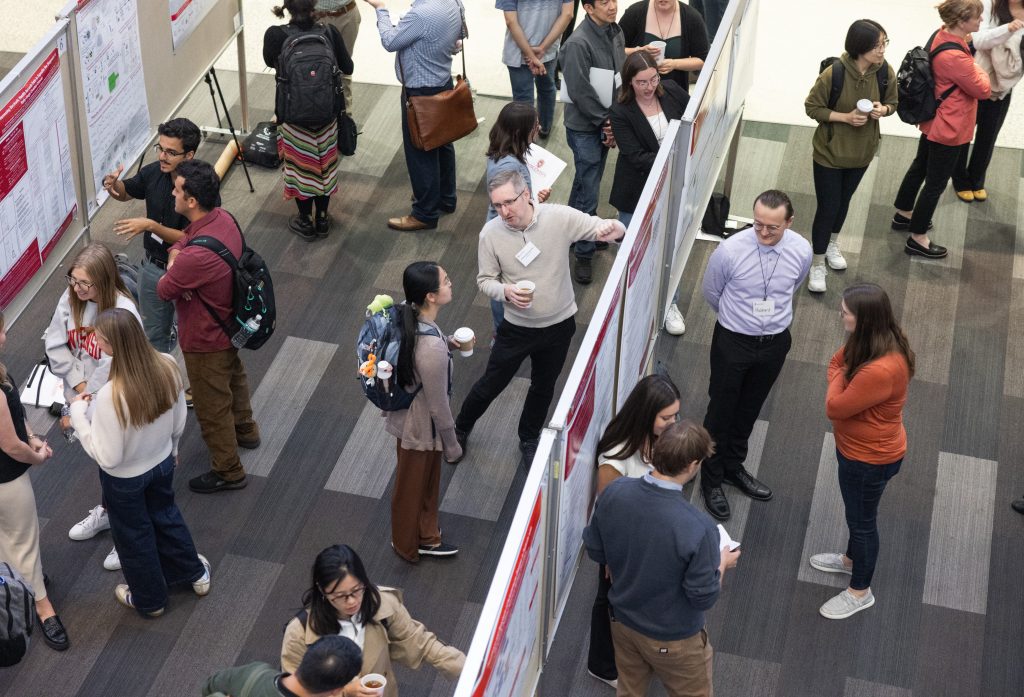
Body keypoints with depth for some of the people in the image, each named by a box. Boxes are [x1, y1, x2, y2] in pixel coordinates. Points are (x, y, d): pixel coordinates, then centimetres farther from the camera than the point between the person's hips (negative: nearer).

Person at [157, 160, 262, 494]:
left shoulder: (197, 256, -41)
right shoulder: (223, 217, -14)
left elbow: (164, 290, -22)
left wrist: (174, 270, -6)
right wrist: (175, 255, -11)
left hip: (205, 340, -9)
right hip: (229, 322, 9)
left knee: (212, 406, 13)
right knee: (233, 375, 33)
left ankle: (228, 471, 33)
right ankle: (245, 431, 59)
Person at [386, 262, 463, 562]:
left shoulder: (406, 315, -16)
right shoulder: (432, 350, -39)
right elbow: (438, 405, -25)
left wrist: (448, 343, 1)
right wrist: (452, 444, -10)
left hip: (405, 411, 7)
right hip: (421, 426, -7)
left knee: (426, 480, 30)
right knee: (413, 486, 21)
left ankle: (424, 535, 53)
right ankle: (408, 544, 48)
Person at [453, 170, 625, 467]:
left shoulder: (559, 217, -21)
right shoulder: (491, 234, -18)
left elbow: (602, 227, -13)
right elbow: (485, 280, -6)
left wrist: (614, 230, -38)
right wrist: (505, 291, -29)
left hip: (559, 325, 1)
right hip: (517, 328, -1)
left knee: (543, 387, 22)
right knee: (491, 385, 14)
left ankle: (529, 440, 48)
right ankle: (460, 430, 43)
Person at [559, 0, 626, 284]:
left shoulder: (615, 32, 1)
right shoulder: (578, 44, -24)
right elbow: (580, 93, -23)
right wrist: (606, 123, -14)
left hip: (605, 124, 7)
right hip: (585, 128, -7)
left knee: (585, 183, 22)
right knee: (588, 193, -1)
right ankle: (584, 254, 12)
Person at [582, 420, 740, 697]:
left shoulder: (614, 492, -20)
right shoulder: (697, 528, -36)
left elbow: (595, 551, -4)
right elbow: (703, 597, -22)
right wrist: (722, 563, -3)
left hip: (623, 621, 5)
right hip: (672, 639, -4)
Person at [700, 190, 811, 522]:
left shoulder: (801, 252, -16)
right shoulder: (730, 251, -25)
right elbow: (711, 293, -4)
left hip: (775, 342, 3)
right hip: (733, 342, -3)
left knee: (750, 409, 22)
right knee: (721, 410, 11)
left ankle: (733, 466, 45)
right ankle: (712, 478, 32)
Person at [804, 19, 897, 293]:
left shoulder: (886, 72, -15)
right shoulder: (833, 74, -27)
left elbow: (892, 103, 2)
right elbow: (812, 107, -15)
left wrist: (882, 110, -21)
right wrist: (846, 117, -27)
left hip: (862, 152, 4)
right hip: (830, 152, -4)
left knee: (844, 201, 25)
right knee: (827, 208, 3)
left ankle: (832, 243, 51)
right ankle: (817, 264, 21)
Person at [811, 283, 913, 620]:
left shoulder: (880, 371, -40)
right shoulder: (876, 341, -12)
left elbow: (834, 407, -27)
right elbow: (836, 364, 4)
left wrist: (840, 377, -14)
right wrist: (842, 376, -13)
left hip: (869, 458, -8)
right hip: (858, 448, 8)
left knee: (862, 518, 13)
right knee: (857, 512, 30)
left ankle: (860, 592, 35)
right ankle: (852, 559, 56)